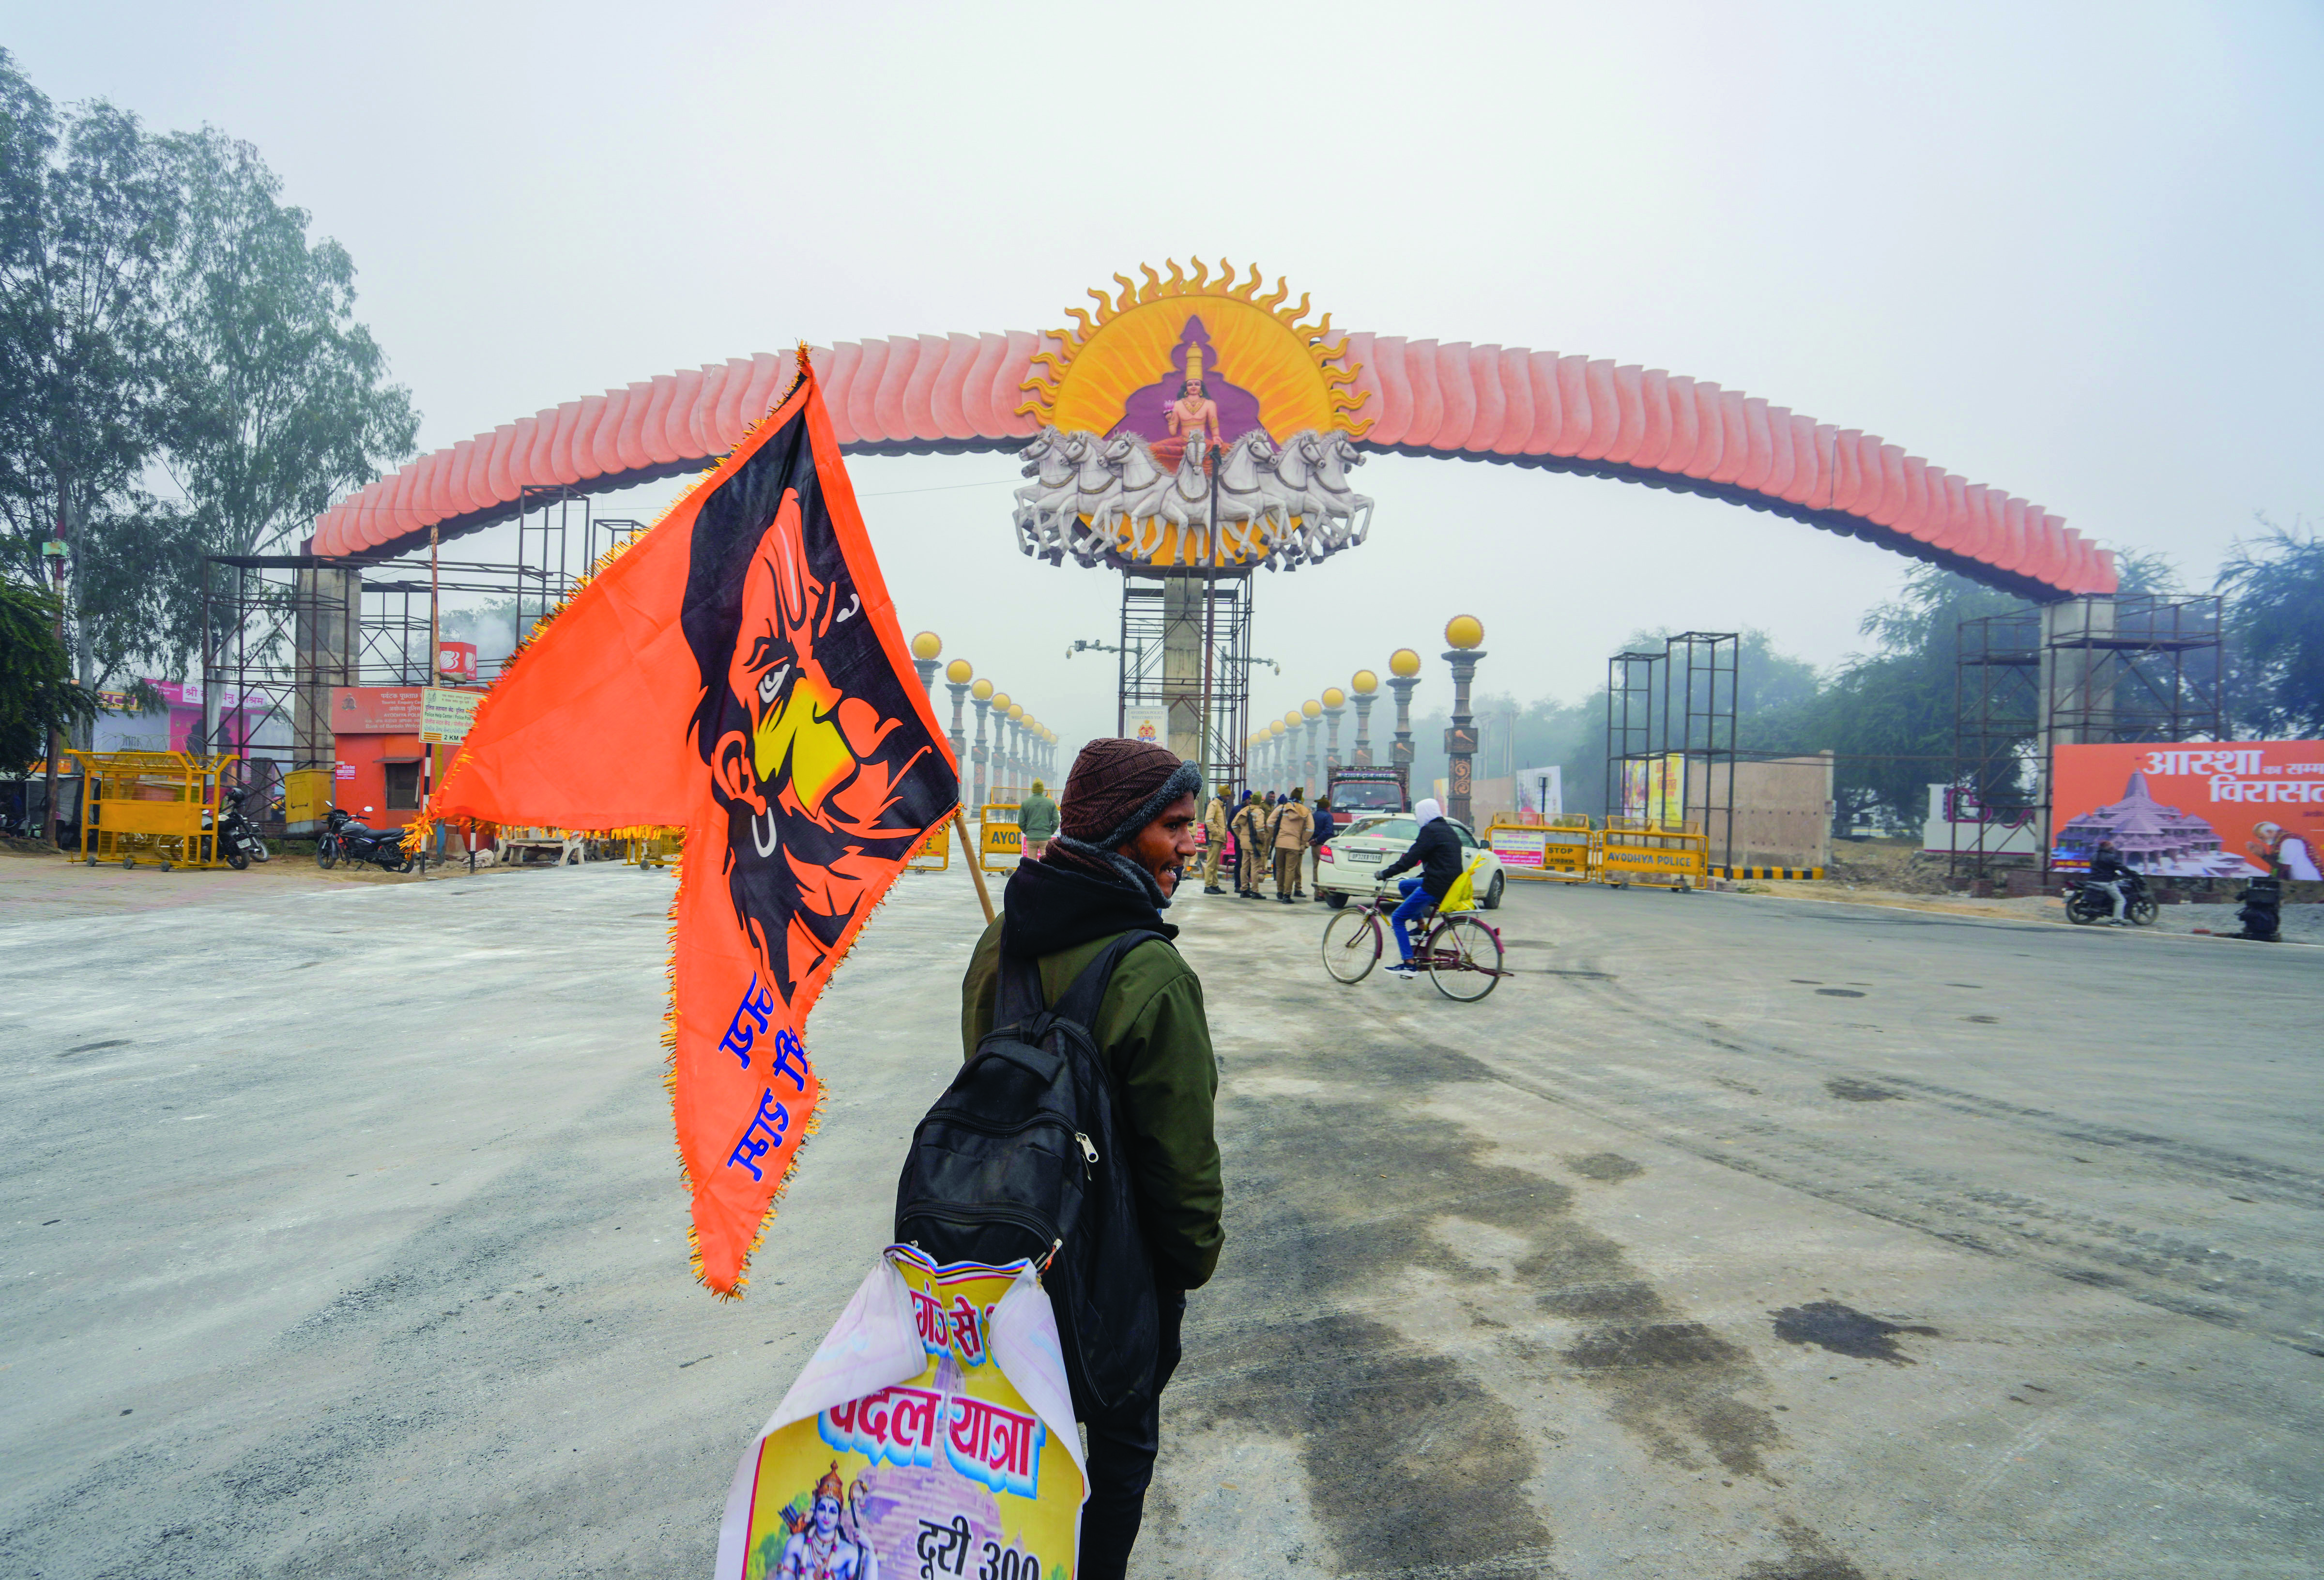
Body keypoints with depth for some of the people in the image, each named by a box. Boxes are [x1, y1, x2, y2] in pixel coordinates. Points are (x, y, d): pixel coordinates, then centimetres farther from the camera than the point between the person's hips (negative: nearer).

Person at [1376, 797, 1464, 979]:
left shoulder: (1430, 830, -12)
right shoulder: (1447, 830, 17)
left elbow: (1411, 859, -17)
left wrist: (1386, 873, -9)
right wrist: (1420, 877, 30)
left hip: (1436, 887, -10)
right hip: (1450, 883, 10)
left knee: (1398, 918, -2)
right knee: (1404, 885, 26)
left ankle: (1408, 964, -7)